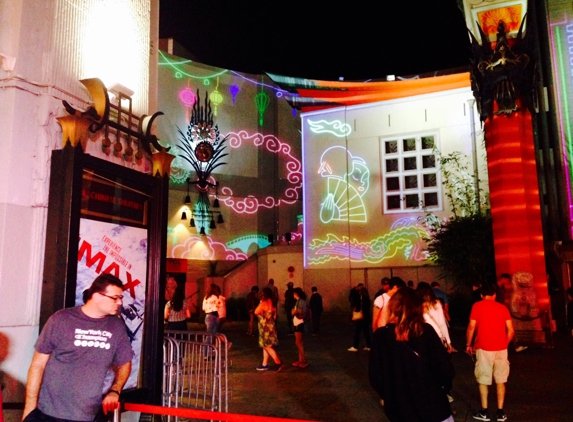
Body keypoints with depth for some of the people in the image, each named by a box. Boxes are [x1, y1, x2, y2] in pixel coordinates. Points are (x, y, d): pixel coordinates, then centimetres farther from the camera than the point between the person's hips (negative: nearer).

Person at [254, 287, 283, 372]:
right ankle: (264, 365, 17)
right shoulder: (271, 303, 10)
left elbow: (256, 312, -11)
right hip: (269, 326, 9)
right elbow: (274, 315, 13)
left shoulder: (264, 303, -17)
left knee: (268, 346, -5)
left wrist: (260, 302, -4)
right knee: (266, 346, 13)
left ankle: (278, 363, -5)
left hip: (266, 327, -9)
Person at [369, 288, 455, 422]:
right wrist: (440, 385, 12)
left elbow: (375, 375, -3)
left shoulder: (381, 336, -9)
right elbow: (445, 368, -9)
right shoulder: (426, 331, -10)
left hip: (401, 411, 1)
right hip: (433, 406, -1)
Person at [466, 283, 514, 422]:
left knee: (483, 380, 8)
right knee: (500, 381, 12)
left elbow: (471, 327, -6)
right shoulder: (503, 307, 7)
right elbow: (511, 330, 3)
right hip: (501, 348, 3)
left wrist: (468, 344, 6)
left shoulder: (477, 306, -1)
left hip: (484, 348, -3)